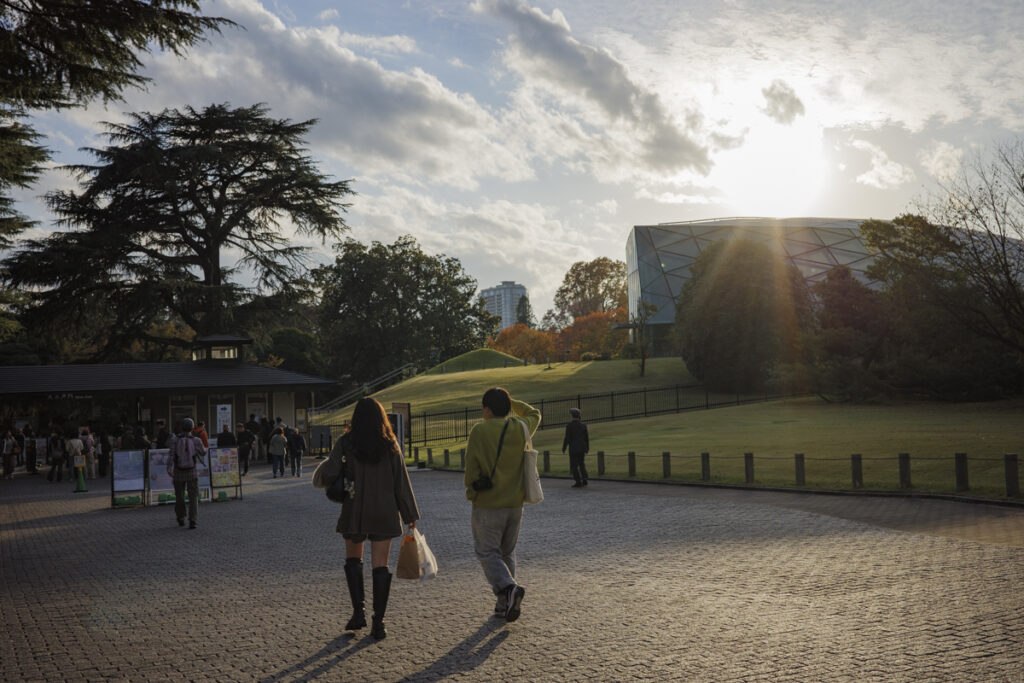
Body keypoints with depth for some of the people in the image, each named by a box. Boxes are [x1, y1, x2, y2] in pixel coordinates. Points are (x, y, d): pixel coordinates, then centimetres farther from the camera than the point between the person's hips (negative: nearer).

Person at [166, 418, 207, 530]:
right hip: (192, 472, -2)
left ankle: (181, 519, 30)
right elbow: (203, 453, 10)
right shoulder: (196, 440, -7)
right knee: (193, 497, 0)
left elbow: (171, 453, -19)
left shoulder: (174, 439, -6)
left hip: (178, 473, 2)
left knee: (179, 496, 20)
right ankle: (192, 521, -13)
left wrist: (169, 468, -28)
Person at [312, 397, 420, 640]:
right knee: (380, 565, 4)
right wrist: (410, 514, 5)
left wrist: (320, 477, 10)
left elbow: (330, 472, -15)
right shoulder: (390, 445, -3)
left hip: (355, 513, 0)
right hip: (384, 514, 1)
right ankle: (378, 622, 3)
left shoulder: (345, 443, -6)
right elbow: (401, 481, -2)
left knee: (353, 559, 19)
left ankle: (358, 612, 11)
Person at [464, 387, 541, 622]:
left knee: (487, 552, 5)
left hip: (488, 505, -5)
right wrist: (510, 401, 21)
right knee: (507, 552, 16)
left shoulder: (479, 431, -13)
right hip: (515, 503, 5)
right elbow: (534, 414, 25)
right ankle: (504, 603, 16)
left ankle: (508, 587, -17)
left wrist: (471, 491, 4)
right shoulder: (521, 428, 2)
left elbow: (471, 468, -12)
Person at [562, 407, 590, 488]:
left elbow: (567, 438, -11)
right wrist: (587, 448, 15)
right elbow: (587, 438, 5)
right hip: (582, 448, 4)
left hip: (573, 448, -4)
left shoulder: (569, 425, -11)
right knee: (581, 463, 19)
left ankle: (578, 482, 2)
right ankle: (584, 479, 5)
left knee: (574, 466, 4)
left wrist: (564, 448, -1)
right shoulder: (583, 425, 1)